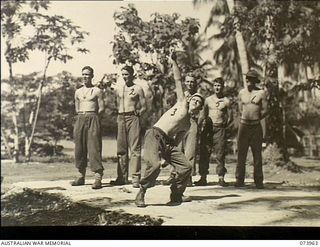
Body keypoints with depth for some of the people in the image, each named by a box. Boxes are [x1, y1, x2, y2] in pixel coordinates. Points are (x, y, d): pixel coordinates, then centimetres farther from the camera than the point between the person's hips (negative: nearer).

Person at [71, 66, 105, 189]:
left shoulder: (97, 91, 3)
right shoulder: (78, 92, 16)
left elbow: (101, 108, 1)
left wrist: (91, 117, 2)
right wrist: (82, 117, 9)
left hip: (92, 119, -5)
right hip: (80, 120, 5)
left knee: (94, 148, -11)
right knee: (79, 148, 4)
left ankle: (98, 178, -12)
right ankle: (81, 176, 12)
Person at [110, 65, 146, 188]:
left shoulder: (138, 89, 1)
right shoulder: (118, 89, 15)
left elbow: (144, 107, 2)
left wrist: (138, 112, -10)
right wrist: (119, 115, 9)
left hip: (133, 118, -5)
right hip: (121, 118, 5)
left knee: (135, 148, -8)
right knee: (121, 149, 6)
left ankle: (136, 178, -8)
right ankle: (122, 177, 13)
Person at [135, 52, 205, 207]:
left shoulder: (187, 125, 23)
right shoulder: (182, 102, 12)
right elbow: (178, 81, 9)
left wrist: (170, 156, 15)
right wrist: (173, 63, 5)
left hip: (168, 142, 7)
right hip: (154, 135, -7)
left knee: (186, 167, -3)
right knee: (154, 164, -29)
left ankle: (176, 195, 15)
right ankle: (141, 193, -12)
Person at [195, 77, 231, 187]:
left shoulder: (226, 101, 2)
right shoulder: (208, 100, 9)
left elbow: (230, 117, 8)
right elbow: (203, 114, 14)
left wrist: (224, 125, 3)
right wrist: (201, 124, 4)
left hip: (220, 129, -2)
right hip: (208, 128, 2)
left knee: (220, 154, -3)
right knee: (204, 153, 0)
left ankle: (221, 178, 3)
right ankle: (203, 178, 5)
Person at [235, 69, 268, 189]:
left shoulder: (261, 93, 0)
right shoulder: (241, 92, 10)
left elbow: (265, 111, 2)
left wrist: (255, 119, 9)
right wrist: (247, 118, 11)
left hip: (256, 126, -2)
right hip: (243, 125, 2)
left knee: (257, 154, 2)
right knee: (241, 153, 2)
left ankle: (258, 181, 7)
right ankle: (239, 180, 6)